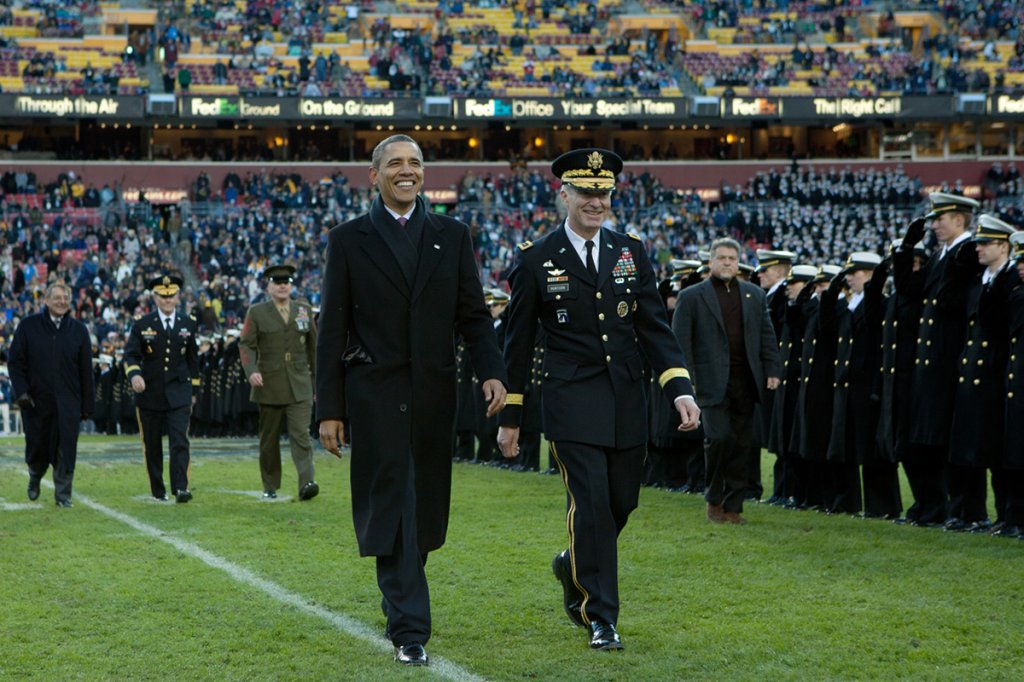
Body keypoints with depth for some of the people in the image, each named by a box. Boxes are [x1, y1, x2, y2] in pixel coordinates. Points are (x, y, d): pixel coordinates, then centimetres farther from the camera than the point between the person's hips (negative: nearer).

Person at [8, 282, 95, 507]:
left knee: (65, 449, -5)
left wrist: (87, 404, 3)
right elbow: (15, 362, 1)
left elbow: (86, 370, 6)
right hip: (36, 401, 0)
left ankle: (63, 494, 6)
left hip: (68, 403, 0)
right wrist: (21, 391, -11)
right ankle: (35, 477, 39)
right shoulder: (28, 326, 1)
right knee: (36, 447, 8)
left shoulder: (78, 330, 4)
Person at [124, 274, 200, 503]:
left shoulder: (188, 324, 7)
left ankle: (180, 488, -19)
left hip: (179, 394, 0)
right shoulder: (142, 325, 1)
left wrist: (194, 389, 16)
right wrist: (134, 374, -27)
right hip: (150, 394, 0)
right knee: (152, 445, 7)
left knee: (180, 441, -14)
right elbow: (130, 355, -6)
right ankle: (158, 490, 18)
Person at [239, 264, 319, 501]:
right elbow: (246, 345, -3)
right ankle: (270, 486, 18)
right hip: (269, 387, 0)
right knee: (269, 438, 7)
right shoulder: (256, 313, 3)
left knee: (301, 434, -13)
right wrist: (251, 371, -19)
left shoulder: (304, 310, 10)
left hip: (299, 386, 1)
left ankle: (306, 482, -22)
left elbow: (313, 345, 15)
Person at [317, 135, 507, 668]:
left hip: (433, 395, 3)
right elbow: (332, 330, 2)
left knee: (423, 508, 10)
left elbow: (473, 315, 8)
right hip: (374, 395, -3)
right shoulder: (349, 240, 3)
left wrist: (492, 372, -10)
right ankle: (410, 628, -7)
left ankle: (399, 604, 30)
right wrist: (329, 408, -4)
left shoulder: (452, 237, 10)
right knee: (392, 506, -7)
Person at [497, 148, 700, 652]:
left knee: (622, 502, 11)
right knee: (590, 505, -9)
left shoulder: (631, 252, 8)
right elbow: (519, 342, 4)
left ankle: (573, 567, 41)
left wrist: (680, 390, -8)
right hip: (571, 404, -4)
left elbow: (654, 326, 5)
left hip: (626, 402, 4)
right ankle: (600, 617, 2)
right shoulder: (536, 260, -1)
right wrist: (510, 416, 6)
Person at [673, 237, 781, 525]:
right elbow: (681, 342, -1)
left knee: (742, 444, 4)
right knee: (719, 437, -15)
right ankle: (714, 499, 4)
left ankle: (733, 506, 12)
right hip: (712, 382, -4)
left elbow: (767, 336, 15)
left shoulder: (754, 295, 14)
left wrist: (772, 370, 5)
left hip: (745, 382, 4)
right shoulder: (692, 297, 2)